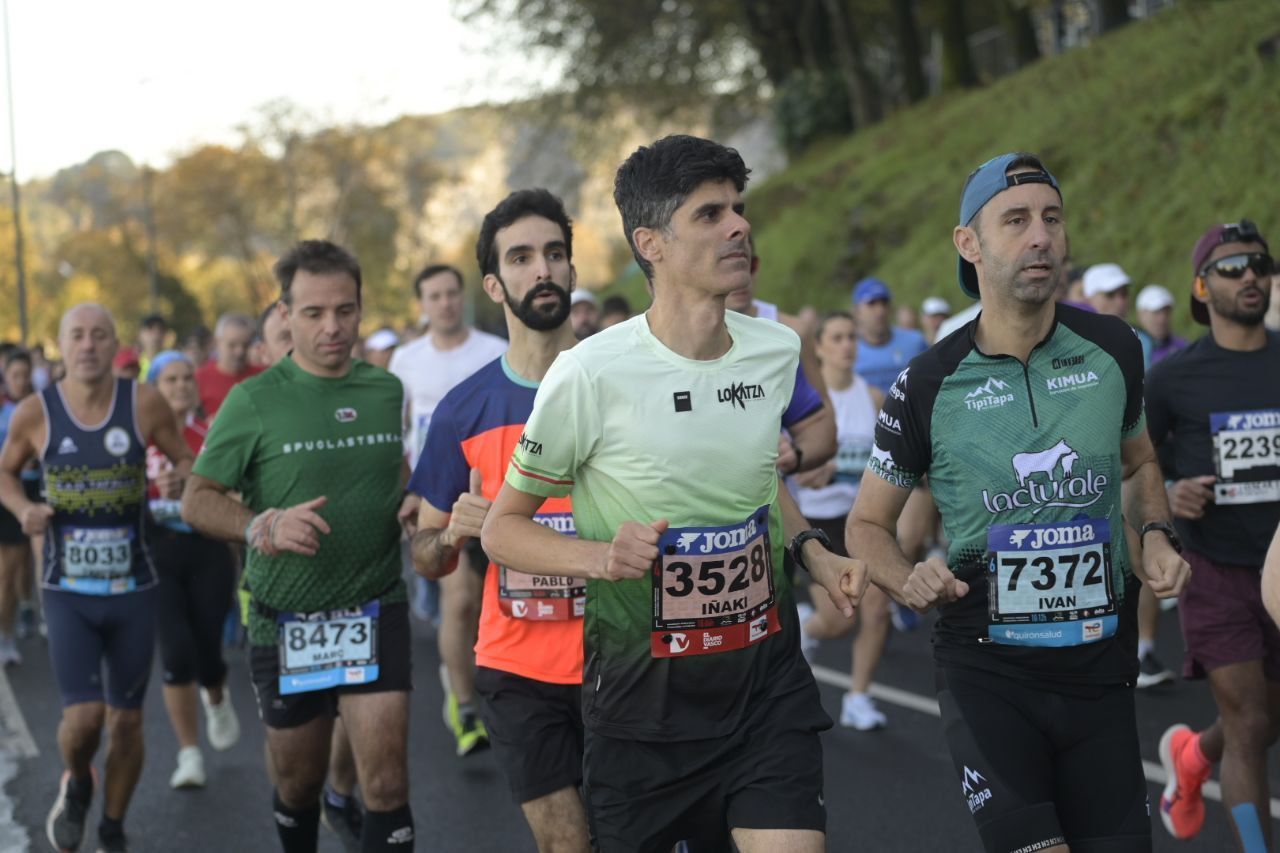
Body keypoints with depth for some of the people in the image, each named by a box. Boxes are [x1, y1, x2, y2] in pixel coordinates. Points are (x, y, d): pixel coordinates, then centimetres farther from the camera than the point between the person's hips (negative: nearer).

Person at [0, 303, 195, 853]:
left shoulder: (144, 404, -7)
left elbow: (187, 460, 6)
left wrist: (181, 478, -18)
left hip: (133, 589, 1)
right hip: (67, 592, -1)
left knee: (126, 721, 8)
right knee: (83, 716, -13)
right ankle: (76, 786, 23)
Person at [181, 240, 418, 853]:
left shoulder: (388, 391, 3)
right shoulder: (254, 401, -7)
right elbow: (197, 501, -7)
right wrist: (263, 526, -26)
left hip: (375, 612, 1)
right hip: (285, 620, -1)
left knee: (385, 782, -11)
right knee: (297, 781, 15)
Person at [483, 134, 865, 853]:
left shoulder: (778, 350, 2)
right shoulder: (591, 374, -15)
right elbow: (503, 527, -6)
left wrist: (812, 552, 7)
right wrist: (600, 556, -24)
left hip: (767, 680, 3)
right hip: (644, 693, -3)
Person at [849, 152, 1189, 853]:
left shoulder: (1113, 349, 1)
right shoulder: (927, 385, -7)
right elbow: (868, 523, 5)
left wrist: (1155, 534, 1)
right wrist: (910, 581, -15)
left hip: (1099, 663, 3)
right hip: (987, 670, -3)